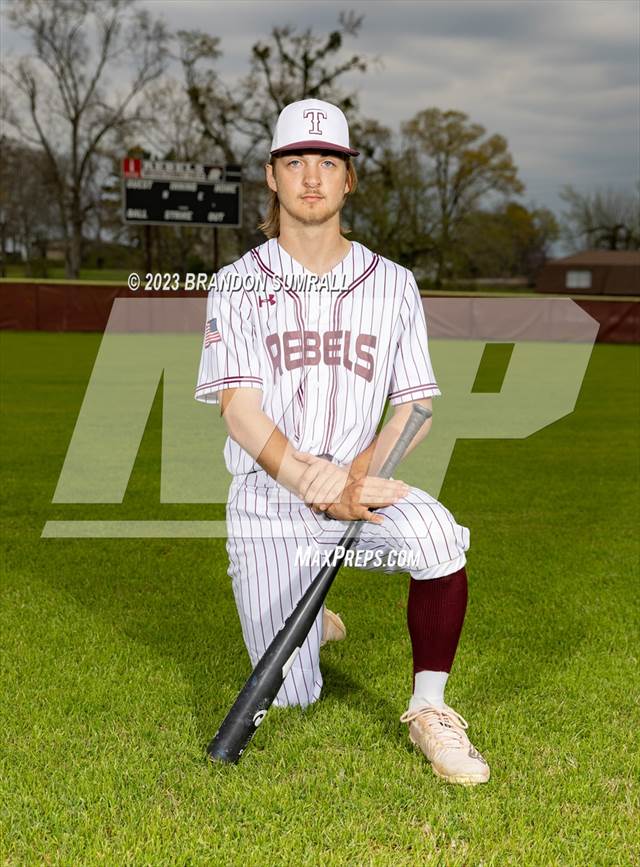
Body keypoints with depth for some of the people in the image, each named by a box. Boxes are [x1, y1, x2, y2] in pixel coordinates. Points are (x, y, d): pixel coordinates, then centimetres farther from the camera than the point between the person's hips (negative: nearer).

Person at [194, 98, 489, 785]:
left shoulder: (392, 284, 4)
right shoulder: (238, 284, 0)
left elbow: (416, 410, -1)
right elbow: (239, 412, -11)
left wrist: (355, 472, -22)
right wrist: (314, 486, -28)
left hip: (363, 488, 1)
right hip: (267, 503, 0)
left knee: (437, 534, -34)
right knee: (291, 699, 1)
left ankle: (428, 710, -13)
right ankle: (312, 623, 38)